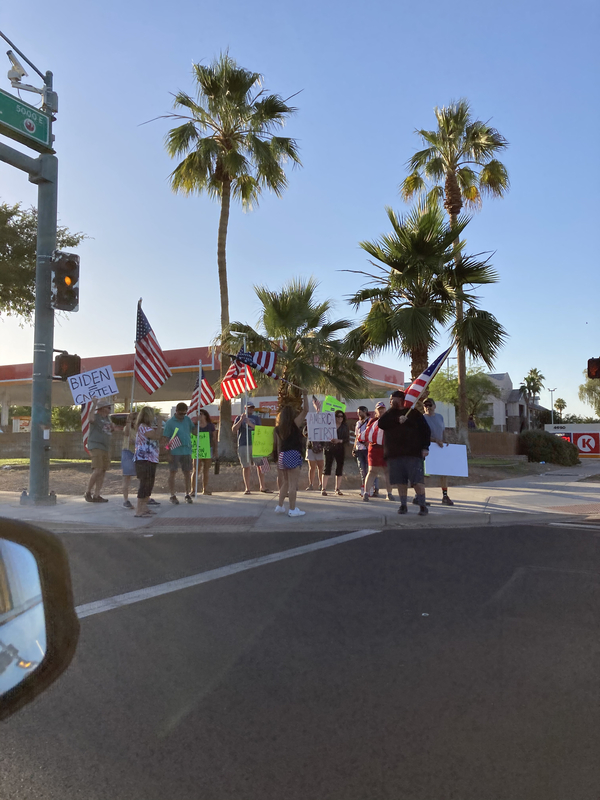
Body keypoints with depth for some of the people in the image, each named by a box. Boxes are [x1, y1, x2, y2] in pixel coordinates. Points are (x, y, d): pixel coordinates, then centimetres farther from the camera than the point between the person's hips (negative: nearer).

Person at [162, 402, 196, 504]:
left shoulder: (187, 419, 8)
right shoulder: (170, 422, -6)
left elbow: (194, 430, 16)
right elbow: (166, 438, -6)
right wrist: (169, 453, -11)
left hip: (186, 451, 4)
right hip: (174, 452, -4)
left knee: (187, 473, 8)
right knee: (172, 473, 3)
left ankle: (188, 494, 18)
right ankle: (173, 495, 11)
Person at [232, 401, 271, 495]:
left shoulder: (256, 418, 16)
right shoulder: (239, 418, 13)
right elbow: (234, 430, 1)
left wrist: (250, 424, -14)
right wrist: (241, 420, -12)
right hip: (243, 445, -1)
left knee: (260, 465, -3)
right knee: (246, 467, 0)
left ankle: (262, 487, 5)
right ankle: (247, 488, 4)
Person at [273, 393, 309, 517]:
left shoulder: (278, 428, 9)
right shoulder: (294, 424, -6)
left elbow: (277, 445, 9)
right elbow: (305, 410, -9)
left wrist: (279, 458, 15)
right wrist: (305, 395, -6)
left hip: (282, 455, 7)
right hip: (293, 455, -7)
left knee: (285, 482, 20)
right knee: (293, 484, -3)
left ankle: (280, 506, 22)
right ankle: (292, 510, 0)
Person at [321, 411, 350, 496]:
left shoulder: (345, 426, 8)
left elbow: (347, 439, 3)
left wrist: (339, 441, -14)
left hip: (340, 450, 2)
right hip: (329, 449, -2)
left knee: (339, 468, 4)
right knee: (327, 468, -6)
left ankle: (337, 489, 14)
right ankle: (324, 489, -4)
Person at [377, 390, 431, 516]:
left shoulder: (414, 412, 7)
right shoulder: (389, 414, 17)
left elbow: (425, 430, 4)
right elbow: (381, 424, -3)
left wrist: (425, 447, -6)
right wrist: (397, 420, -15)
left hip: (413, 453, -3)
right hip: (394, 454, 3)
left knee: (417, 480, -7)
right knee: (400, 481, 5)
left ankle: (423, 505, 1)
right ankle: (403, 505, 15)